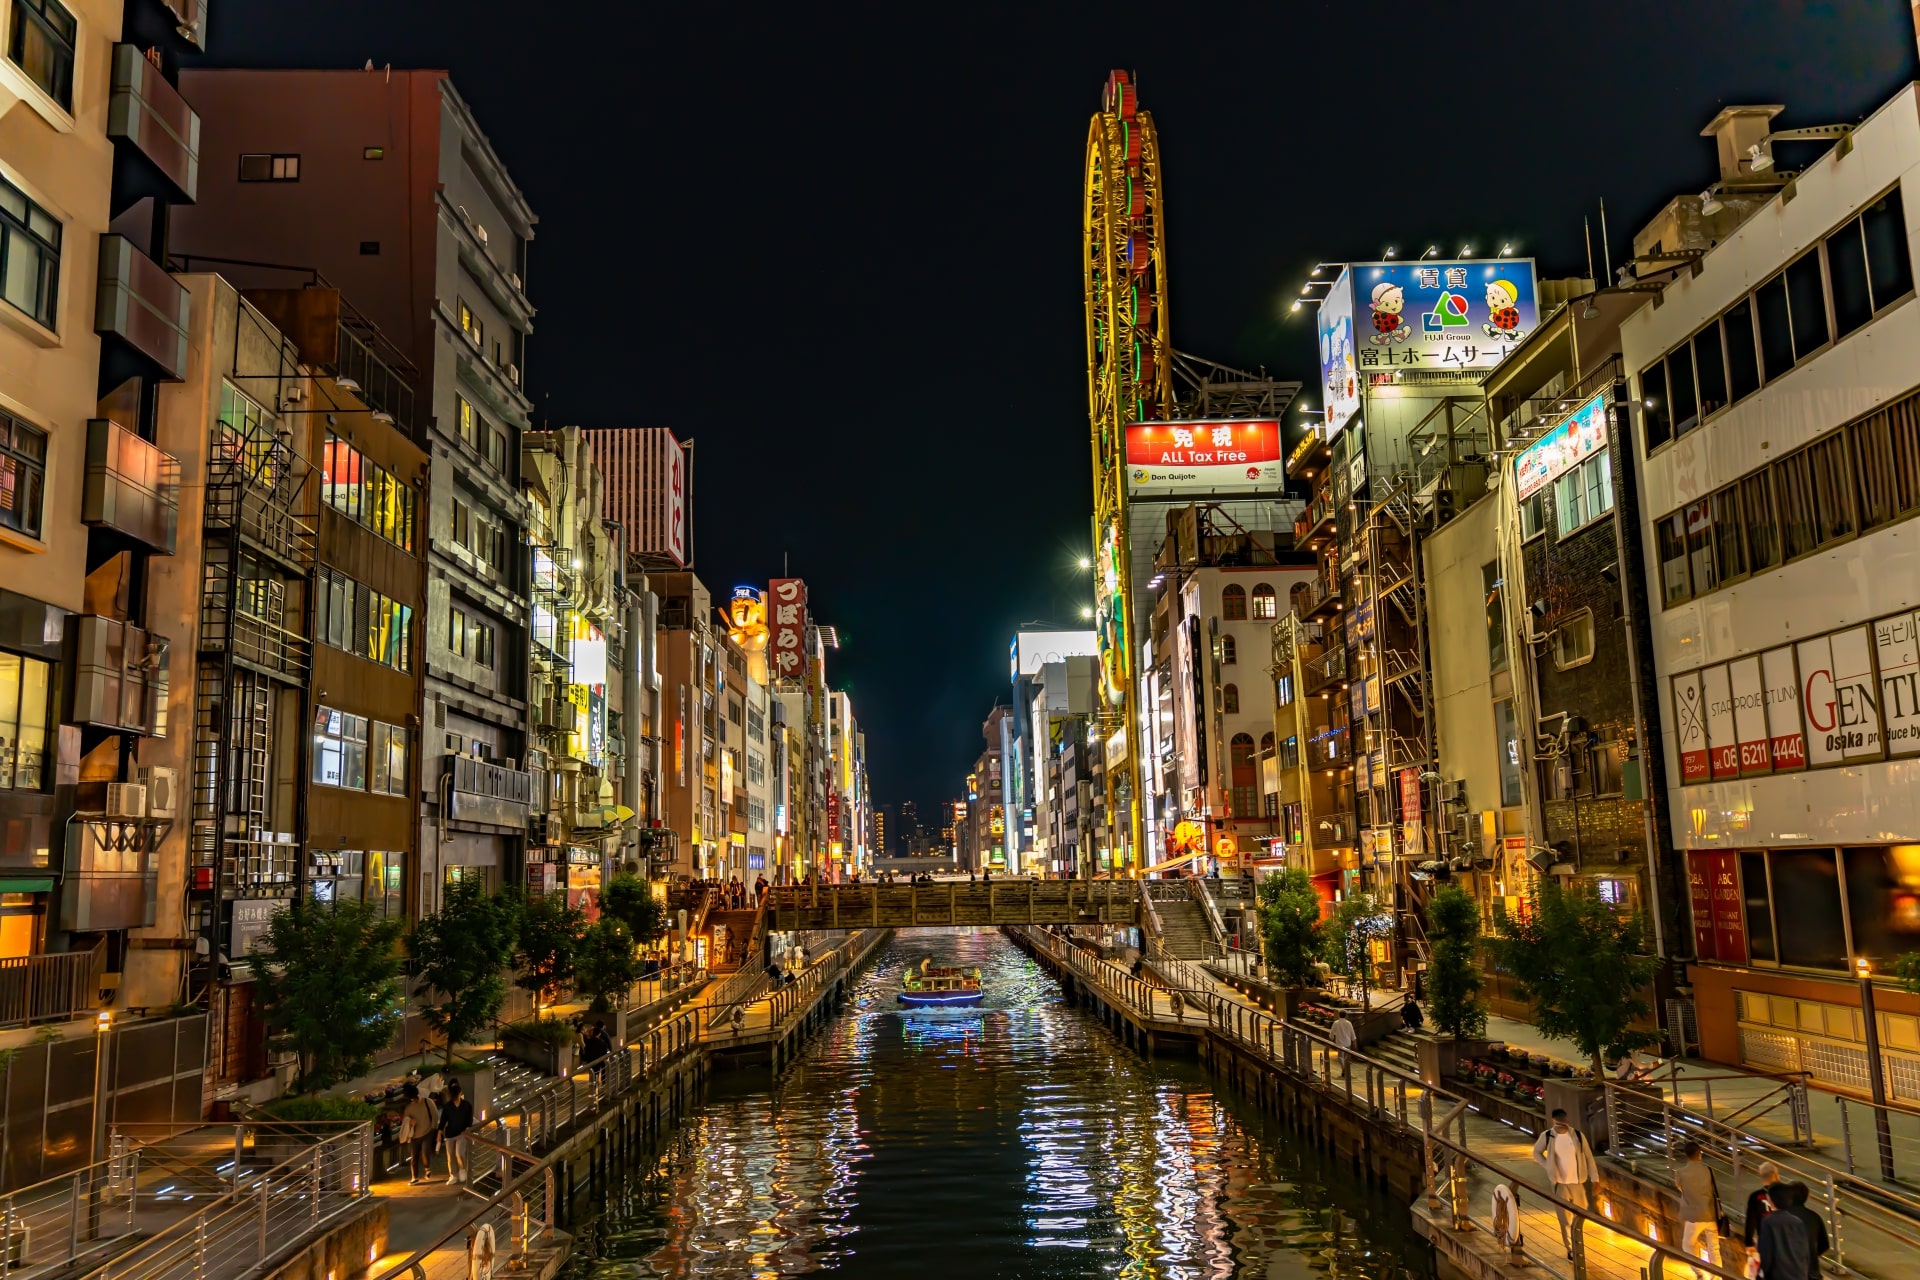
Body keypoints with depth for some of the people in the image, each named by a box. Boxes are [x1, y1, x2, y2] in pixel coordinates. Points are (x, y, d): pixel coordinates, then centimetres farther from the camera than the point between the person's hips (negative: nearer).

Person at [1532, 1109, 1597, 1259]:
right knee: (1564, 1218, 1)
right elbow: (1536, 1152, 7)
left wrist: (1594, 1178, -3)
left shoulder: (1578, 1135, -8)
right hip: (1560, 1182, -1)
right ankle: (1570, 1248, 14)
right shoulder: (1547, 1136, -8)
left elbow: (1588, 1156, -1)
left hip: (1578, 1181, 1)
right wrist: (1548, 1167, -5)